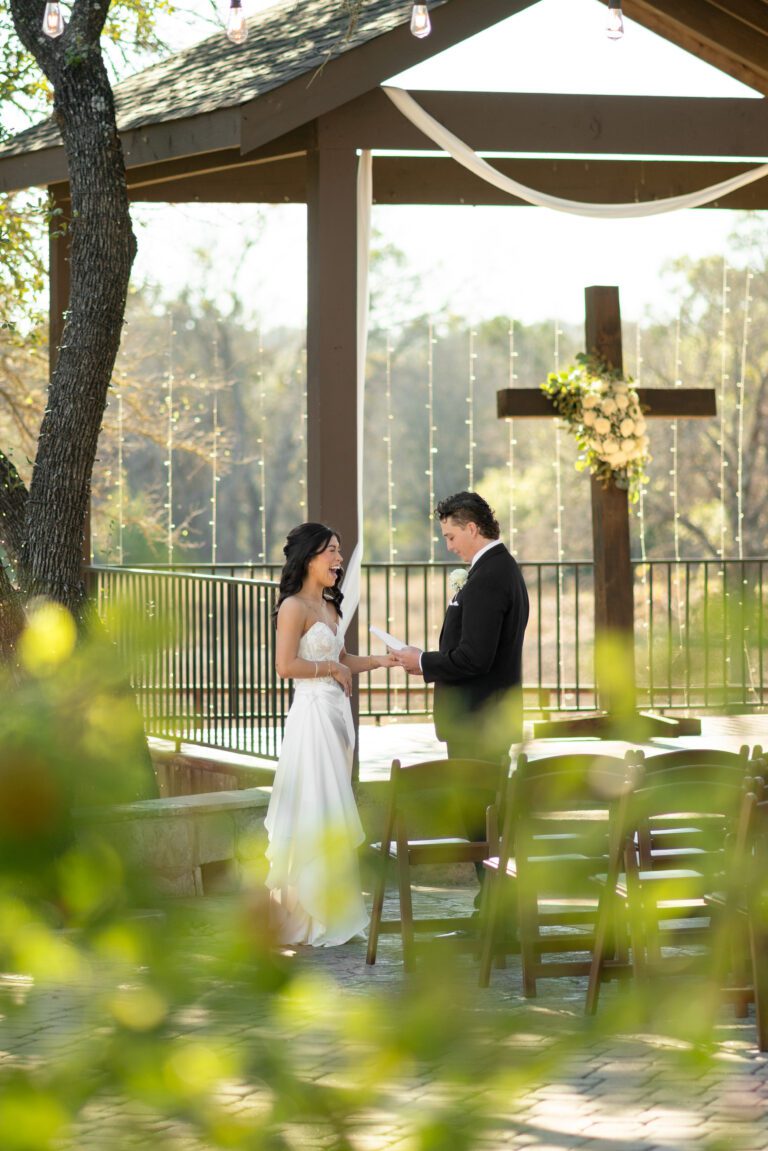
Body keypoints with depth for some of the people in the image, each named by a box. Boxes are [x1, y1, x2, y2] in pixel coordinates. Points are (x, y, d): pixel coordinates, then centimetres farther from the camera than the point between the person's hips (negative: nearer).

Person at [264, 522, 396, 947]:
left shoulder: (329, 607, 16)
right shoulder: (295, 607, -11)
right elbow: (286, 666, -20)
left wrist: (379, 661, 9)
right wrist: (331, 668, -10)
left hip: (337, 713, 9)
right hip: (312, 713, -9)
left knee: (331, 815, 11)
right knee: (313, 814, -7)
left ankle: (328, 911, 16)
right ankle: (304, 917, -1)